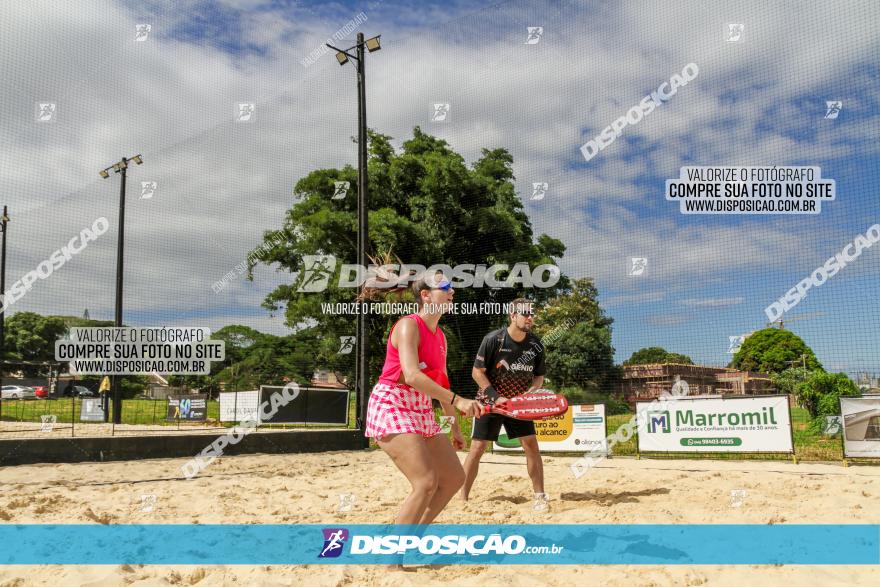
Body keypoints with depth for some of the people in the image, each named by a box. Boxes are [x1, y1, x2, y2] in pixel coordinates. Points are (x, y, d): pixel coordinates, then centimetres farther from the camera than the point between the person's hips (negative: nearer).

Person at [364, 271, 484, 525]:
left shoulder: (440, 336, 12)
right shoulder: (408, 325, -15)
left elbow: (441, 384, 20)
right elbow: (411, 375, -29)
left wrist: (454, 425, 21)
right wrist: (457, 400, -35)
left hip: (422, 412, 9)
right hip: (391, 406, -9)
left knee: (455, 478, 8)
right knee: (427, 482, -22)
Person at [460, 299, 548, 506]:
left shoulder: (536, 345, -5)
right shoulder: (493, 339, -17)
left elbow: (539, 376, 7)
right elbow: (477, 372, -12)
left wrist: (529, 392, -14)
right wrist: (497, 397, -19)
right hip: (490, 400, -3)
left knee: (531, 444, -4)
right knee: (477, 448, -5)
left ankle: (540, 496, 8)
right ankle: (463, 498, 5)